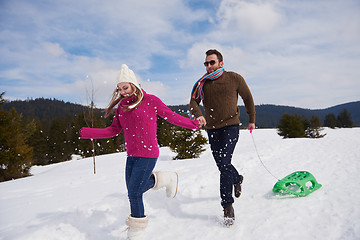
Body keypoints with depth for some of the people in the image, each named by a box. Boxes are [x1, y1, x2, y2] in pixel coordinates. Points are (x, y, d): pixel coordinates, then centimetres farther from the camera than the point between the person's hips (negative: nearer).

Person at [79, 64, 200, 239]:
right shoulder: (122, 105, 10)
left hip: (147, 154, -7)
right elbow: (114, 130, 12)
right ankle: (166, 179, 33)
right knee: (133, 190, 12)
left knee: (134, 192, -8)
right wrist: (86, 133, 4)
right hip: (131, 155, 7)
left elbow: (171, 117, 0)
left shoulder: (150, 100, -6)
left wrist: (194, 124, -3)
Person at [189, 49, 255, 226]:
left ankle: (227, 205, -6)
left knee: (224, 163, -17)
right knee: (222, 165, 14)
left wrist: (252, 120, 14)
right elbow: (193, 102, -5)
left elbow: (248, 98, 9)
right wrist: (198, 115, -27)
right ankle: (237, 179, 48)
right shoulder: (202, 83, 4)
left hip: (230, 126, -4)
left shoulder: (234, 79, -2)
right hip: (212, 129, 4)